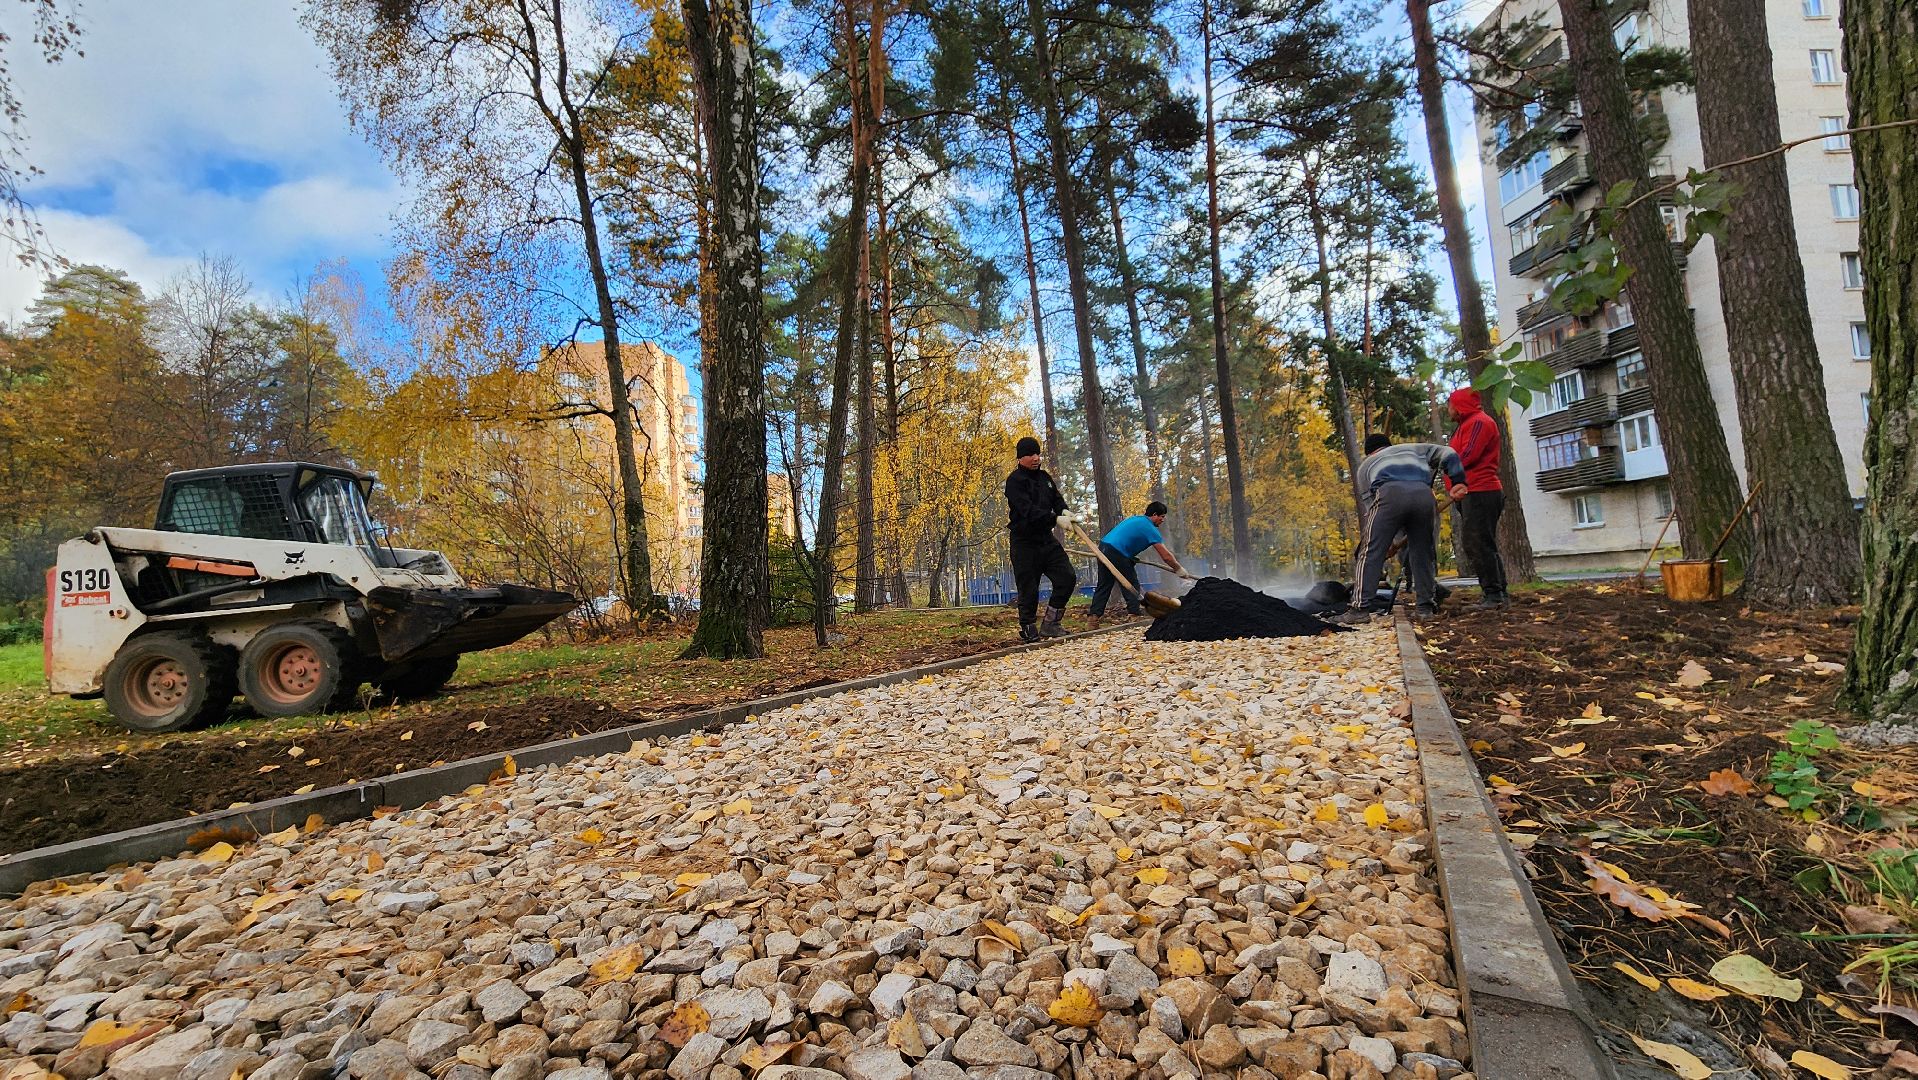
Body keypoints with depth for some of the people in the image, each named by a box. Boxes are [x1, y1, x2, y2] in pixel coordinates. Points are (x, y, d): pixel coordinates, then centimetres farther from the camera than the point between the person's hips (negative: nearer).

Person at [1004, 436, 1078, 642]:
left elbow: (1056, 498, 12)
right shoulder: (1015, 481, -12)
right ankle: (1028, 630, 15)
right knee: (1029, 589, -2)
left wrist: (1064, 510, -12)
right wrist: (1056, 519, -34)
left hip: (1046, 539, 7)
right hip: (1024, 542, -7)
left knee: (1067, 577, 1)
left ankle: (1050, 624, 11)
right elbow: (1028, 510, -24)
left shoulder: (1044, 476, 12)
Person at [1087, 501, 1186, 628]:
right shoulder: (1150, 528, -4)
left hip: (1104, 546, 9)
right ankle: (1133, 615, 3)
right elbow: (1166, 556, -4)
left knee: (1103, 586, 10)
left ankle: (1093, 618, 7)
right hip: (1117, 553, -9)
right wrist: (1179, 569, 10)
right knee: (1132, 586, 3)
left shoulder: (1135, 518, 21)